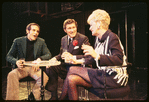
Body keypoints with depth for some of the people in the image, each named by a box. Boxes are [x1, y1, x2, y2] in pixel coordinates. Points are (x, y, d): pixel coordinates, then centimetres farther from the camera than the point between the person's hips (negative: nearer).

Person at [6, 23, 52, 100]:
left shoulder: (41, 42, 5)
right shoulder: (18, 41, 2)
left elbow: (48, 54, 4)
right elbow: (9, 56, 5)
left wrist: (39, 59, -19)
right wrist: (16, 62, -18)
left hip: (35, 67, 0)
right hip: (22, 67, 0)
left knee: (44, 77, -30)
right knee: (11, 75, -31)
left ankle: (34, 96, -9)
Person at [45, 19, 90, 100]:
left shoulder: (83, 38, -8)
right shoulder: (63, 39, 12)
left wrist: (73, 57, -26)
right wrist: (55, 58, -3)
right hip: (65, 66, 6)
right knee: (50, 68, -14)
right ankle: (54, 96, -3)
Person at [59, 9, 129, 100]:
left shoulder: (112, 37, -14)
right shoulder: (98, 38, 10)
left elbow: (119, 60, -25)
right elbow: (94, 59, 20)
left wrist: (97, 56, -35)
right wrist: (79, 61, 16)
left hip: (114, 77, -8)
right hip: (103, 73, 8)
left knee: (72, 70, -14)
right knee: (71, 79, -7)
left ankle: (62, 97, 4)